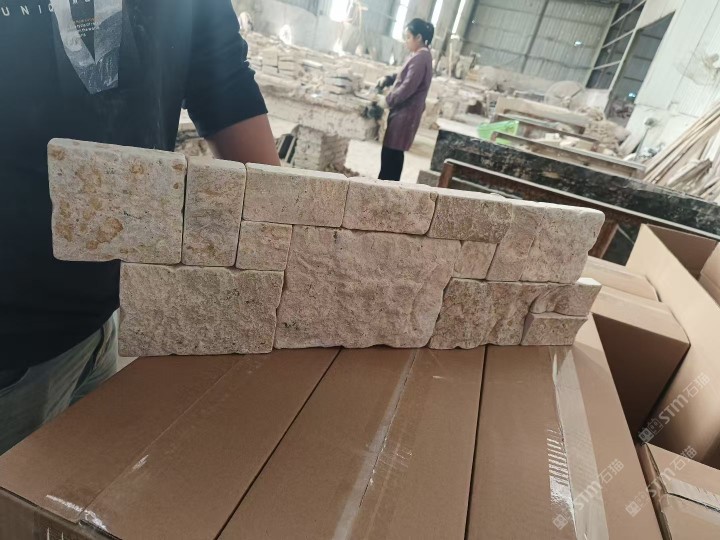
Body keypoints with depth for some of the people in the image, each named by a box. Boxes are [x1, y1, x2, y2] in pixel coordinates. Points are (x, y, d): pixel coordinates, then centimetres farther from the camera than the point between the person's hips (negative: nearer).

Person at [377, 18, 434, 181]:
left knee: (392, 153, -5)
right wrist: (387, 79, 9)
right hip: (402, 111, 10)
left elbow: (408, 87, -23)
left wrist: (387, 101, -15)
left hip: (406, 113, -10)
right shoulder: (419, 55, 14)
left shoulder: (421, 58, -18)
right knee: (391, 151, 15)